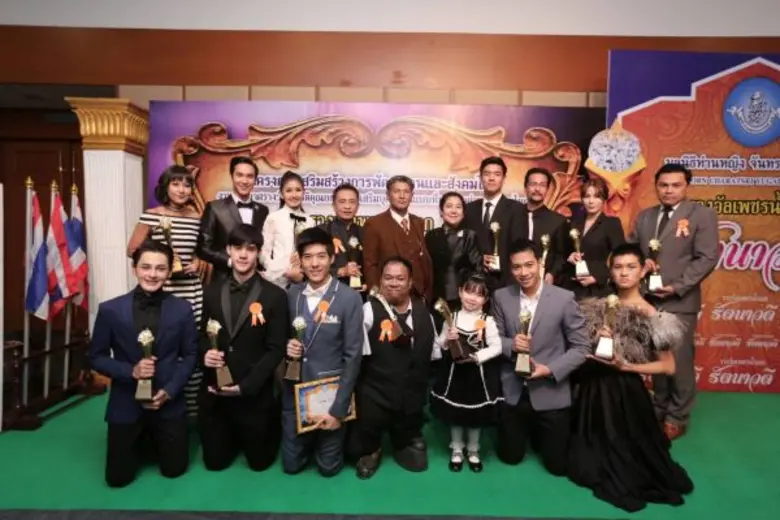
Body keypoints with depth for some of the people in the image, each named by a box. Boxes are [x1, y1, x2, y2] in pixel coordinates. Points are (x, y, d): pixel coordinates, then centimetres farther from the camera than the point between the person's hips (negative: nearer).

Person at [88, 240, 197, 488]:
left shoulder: (182, 310, -7)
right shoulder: (110, 310, -8)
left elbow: (190, 355, -1)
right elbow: (96, 357, -1)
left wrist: (170, 390, -13)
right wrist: (130, 371, -18)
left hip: (169, 403, 0)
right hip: (126, 404, 0)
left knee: (174, 469, 10)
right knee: (118, 477, 9)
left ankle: (154, 440, 42)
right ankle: (141, 442, 40)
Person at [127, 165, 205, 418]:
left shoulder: (197, 218, 9)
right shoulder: (151, 216, -3)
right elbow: (132, 250, 2)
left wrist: (198, 263, 4)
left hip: (192, 293, 3)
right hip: (161, 292, -3)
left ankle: (192, 410, 17)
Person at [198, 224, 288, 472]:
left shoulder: (275, 296, -9)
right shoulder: (212, 291, 3)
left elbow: (276, 349, -10)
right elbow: (203, 335, 10)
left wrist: (246, 386, -18)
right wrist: (205, 353, -13)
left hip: (255, 393, -3)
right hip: (214, 390, 3)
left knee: (259, 461, 12)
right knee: (215, 461, 14)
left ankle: (271, 428, 42)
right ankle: (235, 438, 45)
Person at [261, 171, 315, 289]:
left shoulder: (310, 221, 8)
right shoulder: (273, 218, -2)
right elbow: (264, 254, -3)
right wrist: (286, 272, -11)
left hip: (303, 280, 3)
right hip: (279, 280, -3)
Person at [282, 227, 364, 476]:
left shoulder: (350, 299, -15)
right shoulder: (291, 294, -2)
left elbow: (353, 356, -13)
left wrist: (338, 408, -13)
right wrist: (287, 346, -13)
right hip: (294, 393, 4)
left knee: (328, 466, 11)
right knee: (291, 464, 15)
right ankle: (310, 444, 44)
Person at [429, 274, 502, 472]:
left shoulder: (487, 321, -9)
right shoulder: (452, 318, -3)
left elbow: (496, 347, -12)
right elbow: (439, 344, 3)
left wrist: (477, 356, -22)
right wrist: (447, 340, -18)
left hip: (478, 374, -1)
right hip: (455, 372, 1)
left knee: (476, 415, 13)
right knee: (454, 414, 13)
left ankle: (473, 451, 34)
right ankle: (457, 451, 32)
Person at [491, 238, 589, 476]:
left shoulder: (564, 299, -13)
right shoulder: (501, 297, -4)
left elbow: (581, 347, -8)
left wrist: (550, 370, -21)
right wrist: (511, 344, -20)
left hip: (550, 393, -2)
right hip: (512, 393, 2)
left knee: (557, 465, 10)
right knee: (510, 457, 15)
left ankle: (540, 434, 41)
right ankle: (530, 431, 46)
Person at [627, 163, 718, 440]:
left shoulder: (702, 215, -3)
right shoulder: (644, 216, 14)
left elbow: (706, 258, -9)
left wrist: (676, 287, -17)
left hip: (679, 301, -4)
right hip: (647, 299, 5)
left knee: (679, 360, 1)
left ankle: (677, 418, 18)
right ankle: (659, 410, 28)